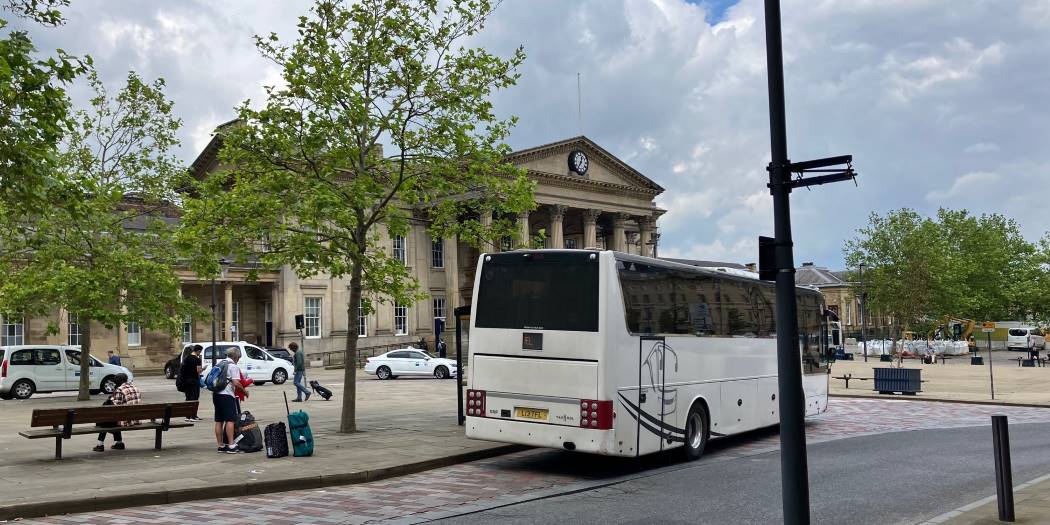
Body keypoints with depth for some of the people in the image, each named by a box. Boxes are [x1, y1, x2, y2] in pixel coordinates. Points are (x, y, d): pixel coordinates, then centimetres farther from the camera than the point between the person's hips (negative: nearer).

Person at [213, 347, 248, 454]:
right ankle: (231, 445, -13)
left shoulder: (218, 363, 17)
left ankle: (221, 445, 13)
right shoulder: (233, 366, -7)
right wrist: (244, 391, -3)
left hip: (215, 394, 8)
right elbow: (236, 383, -16)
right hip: (227, 394, -8)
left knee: (219, 421, 9)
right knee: (230, 420, -8)